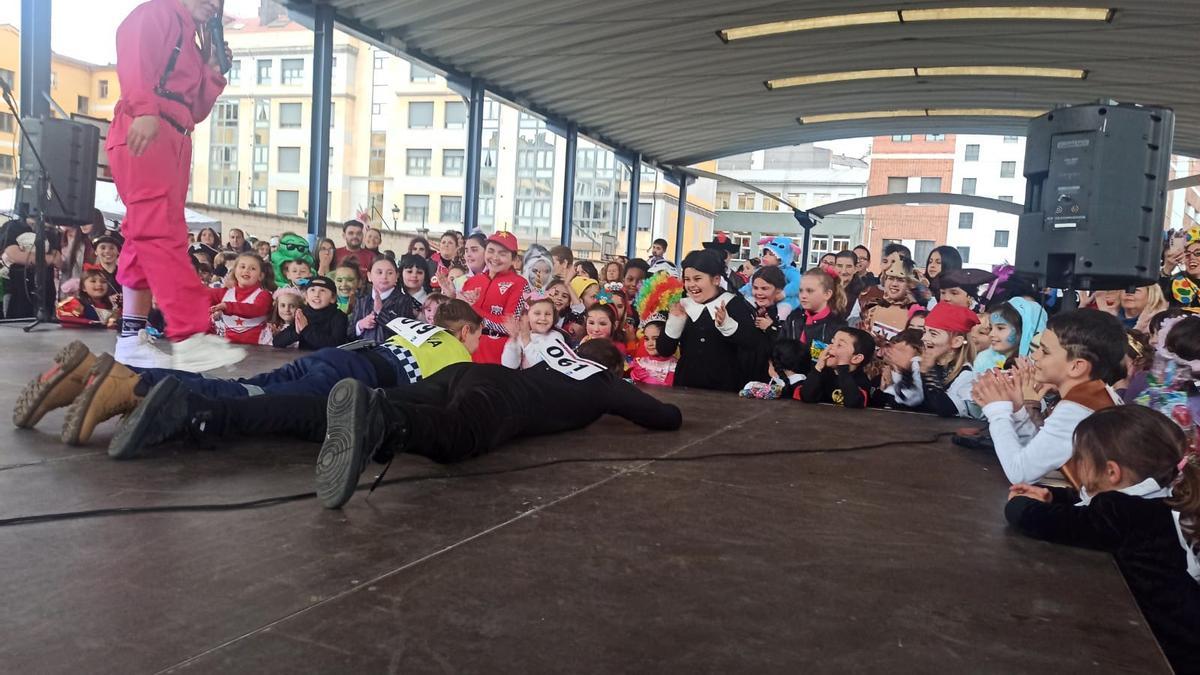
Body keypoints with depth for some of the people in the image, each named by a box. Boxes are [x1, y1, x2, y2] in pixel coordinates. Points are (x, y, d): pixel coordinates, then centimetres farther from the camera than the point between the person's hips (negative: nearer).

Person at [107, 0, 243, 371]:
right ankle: (191, 339, -28)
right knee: (162, 233, -18)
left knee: (147, 236, 5)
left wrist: (214, 70, 15)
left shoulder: (192, 43, 30)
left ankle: (132, 339, 5)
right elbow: (134, 57, -14)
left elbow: (196, 111, 24)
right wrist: (145, 110, -29)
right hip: (144, 134, -9)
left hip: (175, 140, 9)